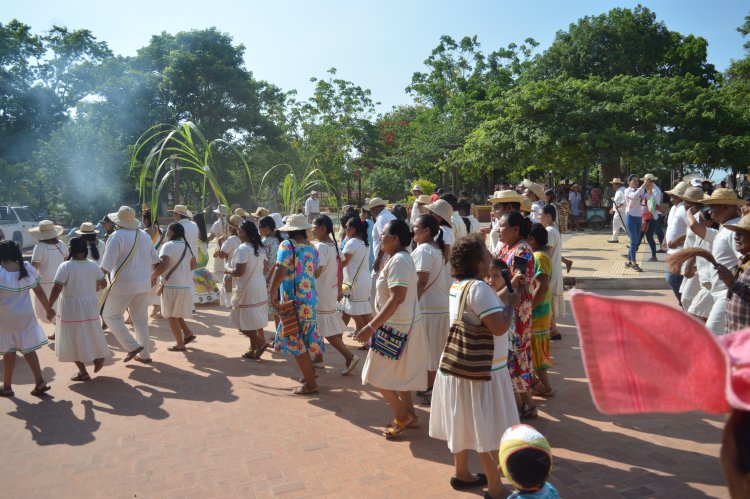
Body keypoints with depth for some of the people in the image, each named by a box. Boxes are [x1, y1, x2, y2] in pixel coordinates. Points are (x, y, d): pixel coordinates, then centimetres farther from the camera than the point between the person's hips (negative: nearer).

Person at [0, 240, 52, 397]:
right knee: (28, 350, 13)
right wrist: (48, 309, 11)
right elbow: (40, 292, 1)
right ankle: (40, 382, 6)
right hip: (26, 316, 4)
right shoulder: (28, 268, -4)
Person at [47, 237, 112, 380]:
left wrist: (49, 307, -9)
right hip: (90, 306, 4)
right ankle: (98, 357, 22)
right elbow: (103, 284, 9)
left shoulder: (65, 266, -15)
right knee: (91, 336, 23)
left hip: (72, 308, -4)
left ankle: (83, 372, 9)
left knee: (74, 340, 6)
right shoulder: (93, 265, 0)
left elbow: (57, 289, -18)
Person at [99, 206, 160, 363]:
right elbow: (155, 260, 17)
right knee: (141, 319, 15)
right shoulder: (144, 235, 7)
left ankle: (132, 346, 0)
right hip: (143, 284, 6)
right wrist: (152, 276, 31)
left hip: (123, 285, -6)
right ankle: (145, 354, 19)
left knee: (111, 315, 10)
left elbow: (106, 266, -17)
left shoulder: (116, 237, -13)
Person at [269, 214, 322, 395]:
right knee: (303, 338, 22)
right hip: (310, 298, 7)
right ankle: (309, 371, 36)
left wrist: (273, 294, -17)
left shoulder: (287, 245, -13)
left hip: (295, 300, -7)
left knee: (295, 342, 3)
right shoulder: (311, 247, 7)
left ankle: (311, 384, 9)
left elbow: (280, 270, -24)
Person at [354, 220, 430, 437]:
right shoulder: (398, 258, 10)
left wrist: (371, 326, -31)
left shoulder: (399, 260, -22)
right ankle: (409, 415, 31)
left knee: (379, 376, 1)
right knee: (398, 374, 19)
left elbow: (397, 298, -30)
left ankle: (402, 417, 14)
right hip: (401, 324, 10)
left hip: (397, 326, -10)